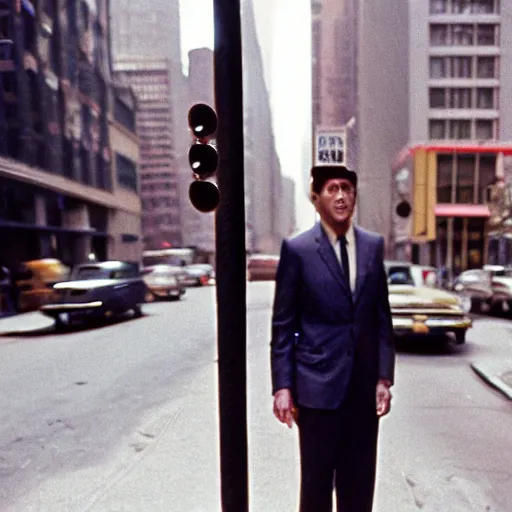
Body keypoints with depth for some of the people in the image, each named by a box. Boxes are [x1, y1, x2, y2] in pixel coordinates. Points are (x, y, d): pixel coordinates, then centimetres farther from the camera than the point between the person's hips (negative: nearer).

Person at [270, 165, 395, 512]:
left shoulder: (374, 246, 4)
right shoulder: (297, 250, -7)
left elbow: (382, 317, 7)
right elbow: (283, 326, -5)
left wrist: (384, 377, 3)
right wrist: (283, 386, -8)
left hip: (364, 385, 4)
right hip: (318, 383, -3)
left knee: (360, 481, 17)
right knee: (317, 479, 13)